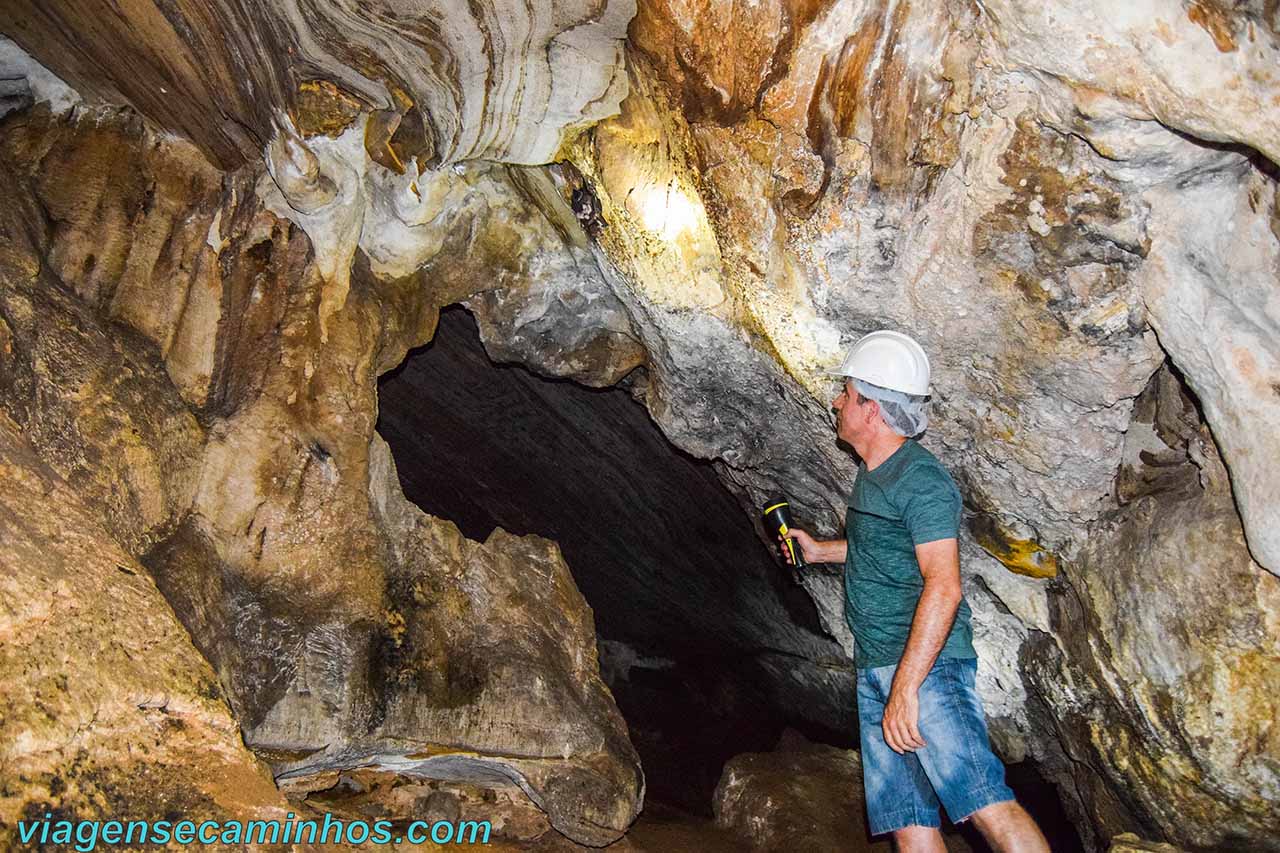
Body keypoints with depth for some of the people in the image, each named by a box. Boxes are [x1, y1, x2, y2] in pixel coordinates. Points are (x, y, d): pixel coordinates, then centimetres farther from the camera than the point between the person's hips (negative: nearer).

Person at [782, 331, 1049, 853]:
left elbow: (943, 588, -22)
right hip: (874, 670, 9)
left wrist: (905, 689, -26)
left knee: (983, 801, -17)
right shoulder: (871, 474, 17)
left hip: (926, 662, -9)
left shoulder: (920, 478, -12)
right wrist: (820, 550, 35)